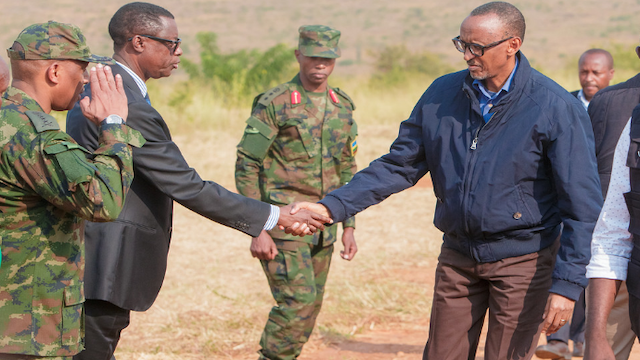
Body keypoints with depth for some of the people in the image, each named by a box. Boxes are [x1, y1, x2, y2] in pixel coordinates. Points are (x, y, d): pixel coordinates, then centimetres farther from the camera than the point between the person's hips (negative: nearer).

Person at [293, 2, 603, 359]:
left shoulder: (557, 108, -14)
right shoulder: (443, 94, 0)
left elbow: (582, 204, -13)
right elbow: (399, 166, 5)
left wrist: (566, 285, -19)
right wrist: (331, 206, -6)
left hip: (523, 261, -4)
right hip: (458, 257, 5)